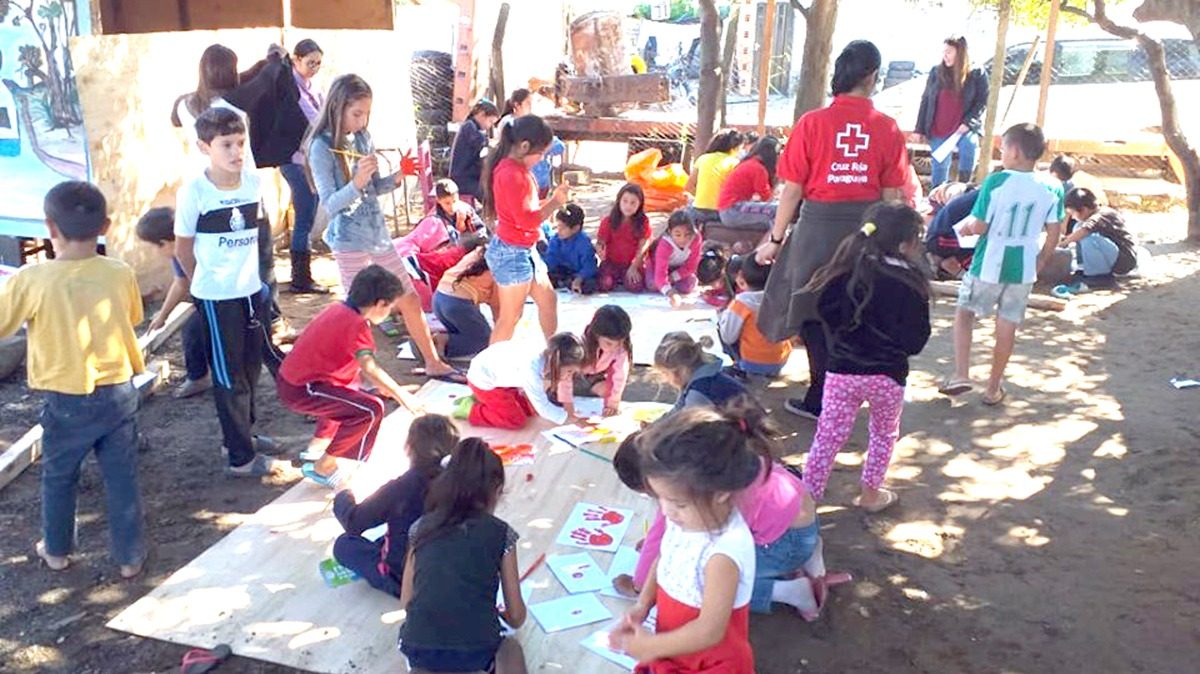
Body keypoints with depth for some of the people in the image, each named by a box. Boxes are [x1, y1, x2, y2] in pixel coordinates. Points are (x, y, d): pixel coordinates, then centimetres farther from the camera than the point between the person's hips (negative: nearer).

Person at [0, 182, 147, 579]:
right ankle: (130, 556, 22)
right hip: (118, 393, 1)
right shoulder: (121, 275, -11)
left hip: (65, 401, -1)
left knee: (58, 478, 22)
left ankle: (57, 550, 40)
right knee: (122, 479, 12)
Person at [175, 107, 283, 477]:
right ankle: (241, 457, 15)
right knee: (229, 376, 5)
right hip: (216, 297, -5)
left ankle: (241, 434, 39)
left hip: (252, 289, 6)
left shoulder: (252, 180, -2)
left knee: (251, 367, 19)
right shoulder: (193, 192, -16)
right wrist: (204, 283, 5)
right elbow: (183, 248, -5)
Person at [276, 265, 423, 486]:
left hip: (289, 379, 10)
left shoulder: (338, 309, 8)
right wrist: (402, 395, -24)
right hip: (301, 391, -10)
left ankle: (315, 448, 32)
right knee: (371, 409, -17)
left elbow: (357, 362, 15)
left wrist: (381, 386, 12)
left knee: (347, 395, 33)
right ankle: (322, 467, -7)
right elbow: (370, 368, -31)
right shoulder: (357, 325, -20)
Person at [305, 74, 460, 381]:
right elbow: (329, 205, -17)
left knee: (409, 298, 12)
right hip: (349, 239, -6)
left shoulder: (363, 138, 5)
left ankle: (434, 363, 25)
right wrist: (356, 183, -33)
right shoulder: (322, 147, -13)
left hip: (378, 232, 7)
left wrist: (396, 179, -7)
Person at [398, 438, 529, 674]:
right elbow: (516, 617, 9)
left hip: (417, 648, 2)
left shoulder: (422, 527, 10)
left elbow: (406, 603, 14)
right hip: (477, 652, -2)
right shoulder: (501, 533, 4)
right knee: (510, 648, 32)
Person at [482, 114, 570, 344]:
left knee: (548, 300, 21)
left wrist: (551, 201, 0)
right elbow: (526, 219, -24)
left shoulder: (517, 168, 9)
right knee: (510, 317, -1)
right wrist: (554, 202, -13)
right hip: (512, 253, -11)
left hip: (525, 250, 11)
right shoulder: (511, 174, -23)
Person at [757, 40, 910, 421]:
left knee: (812, 315, 11)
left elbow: (792, 189, -6)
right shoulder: (888, 129, -2)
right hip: (867, 229, 3)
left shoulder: (813, 123, -8)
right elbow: (891, 196, 3)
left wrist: (775, 240, 4)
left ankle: (822, 400, 13)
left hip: (818, 226, -2)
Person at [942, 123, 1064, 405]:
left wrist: (967, 228, 7)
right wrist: (1039, 262, 15)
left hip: (989, 266, -3)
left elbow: (980, 227, -14)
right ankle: (993, 388, 22)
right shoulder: (1052, 189, -2)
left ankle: (961, 374, 4)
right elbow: (1054, 235, 1)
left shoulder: (996, 182, -15)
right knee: (1008, 325, 12)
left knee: (965, 312, 15)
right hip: (1023, 269, 3)